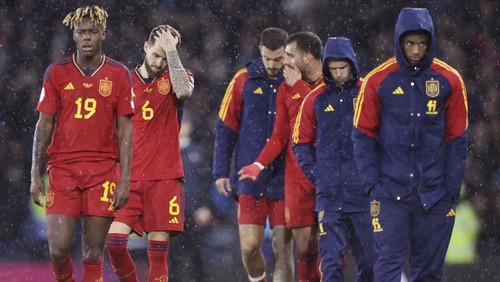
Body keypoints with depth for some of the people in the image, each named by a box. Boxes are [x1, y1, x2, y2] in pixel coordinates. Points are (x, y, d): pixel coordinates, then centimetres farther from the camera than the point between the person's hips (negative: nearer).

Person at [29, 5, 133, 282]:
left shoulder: (119, 74, 3)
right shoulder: (57, 72, 4)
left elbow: (125, 129, 4)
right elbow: (44, 124, 6)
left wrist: (125, 180, -3)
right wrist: (35, 175, 0)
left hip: (103, 171, 0)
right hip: (62, 168, 0)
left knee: (93, 253, 0)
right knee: (58, 248, -8)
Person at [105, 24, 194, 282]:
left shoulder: (174, 78, 5)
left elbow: (184, 91, -21)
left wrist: (171, 51, -17)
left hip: (165, 177, -2)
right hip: (129, 177, 2)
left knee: (158, 250, -4)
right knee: (115, 241, -11)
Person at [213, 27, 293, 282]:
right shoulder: (244, 80, 3)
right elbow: (225, 128, 7)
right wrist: (221, 171, 3)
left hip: (286, 181, -1)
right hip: (250, 180, 1)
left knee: (282, 249, -1)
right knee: (249, 246, -4)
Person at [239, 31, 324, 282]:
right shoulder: (286, 89, 12)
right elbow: (280, 135, 12)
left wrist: (299, 85, -10)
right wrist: (259, 164, -1)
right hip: (298, 178, 3)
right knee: (304, 247, -2)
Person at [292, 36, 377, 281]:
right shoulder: (315, 100, 7)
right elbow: (301, 143, 15)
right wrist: (315, 174, 3)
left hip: (364, 194, -1)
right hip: (329, 195, 1)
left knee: (369, 259, 5)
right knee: (331, 260, -5)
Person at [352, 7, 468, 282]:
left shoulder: (450, 80, 2)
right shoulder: (378, 80, -2)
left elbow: (457, 140, 5)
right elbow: (363, 135, 2)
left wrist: (452, 187, 0)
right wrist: (372, 182, -6)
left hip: (434, 193, 2)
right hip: (391, 191, -2)